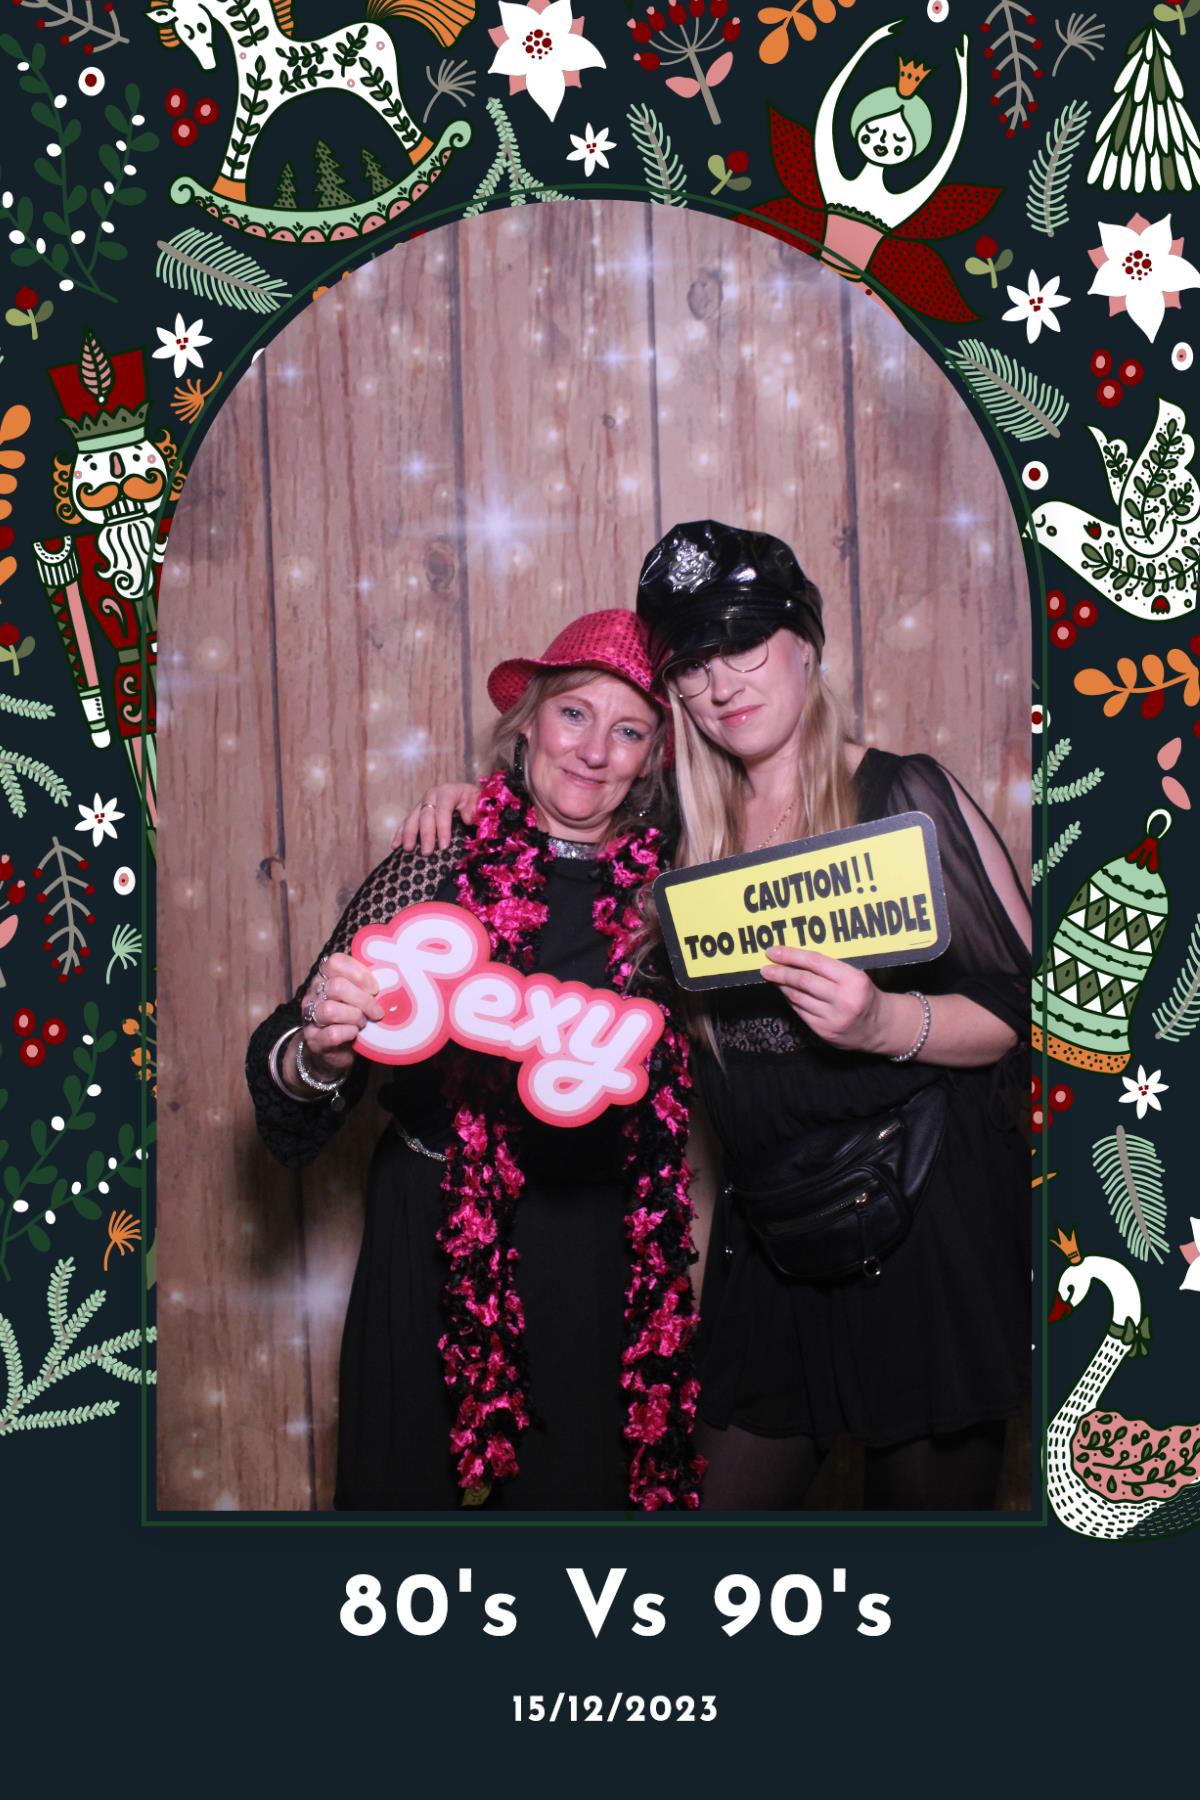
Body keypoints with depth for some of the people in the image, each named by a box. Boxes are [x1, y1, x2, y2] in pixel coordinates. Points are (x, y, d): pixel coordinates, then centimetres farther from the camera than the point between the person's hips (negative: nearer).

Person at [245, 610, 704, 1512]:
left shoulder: (664, 888, -1)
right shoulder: (441, 867, -8)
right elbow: (291, 1105, -12)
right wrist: (322, 1051, -30)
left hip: (601, 1261, 2)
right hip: (437, 1241, -2)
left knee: (580, 1485, 13)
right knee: (402, 1481, 11)